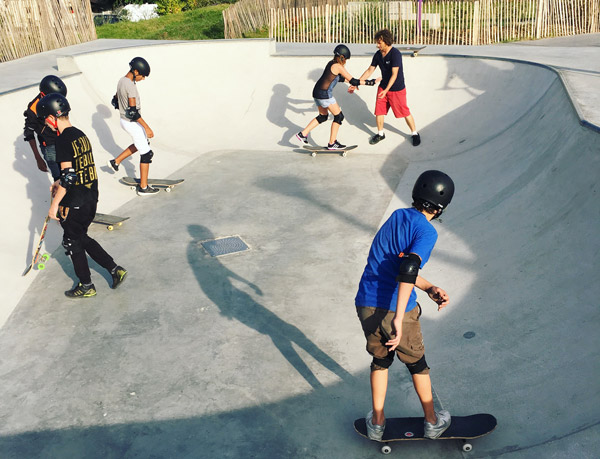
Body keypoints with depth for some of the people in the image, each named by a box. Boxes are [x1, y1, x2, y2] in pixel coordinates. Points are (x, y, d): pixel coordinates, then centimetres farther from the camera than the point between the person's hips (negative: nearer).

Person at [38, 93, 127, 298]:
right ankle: (115, 269, 18)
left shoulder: (64, 140, -18)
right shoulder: (81, 135, 8)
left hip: (75, 203, -8)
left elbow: (68, 175, -22)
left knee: (72, 242, 9)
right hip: (91, 196, 8)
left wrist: (54, 204, -15)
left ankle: (86, 286, 21)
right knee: (81, 238, 21)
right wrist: (59, 183, 26)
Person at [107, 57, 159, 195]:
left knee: (142, 143, 30)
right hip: (133, 124, -9)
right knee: (146, 154, 0)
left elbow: (115, 102, 17)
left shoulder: (121, 81, 5)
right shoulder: (130, 86, -23)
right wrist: (147, 127, -24)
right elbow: (133, 111, -27)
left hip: (124, 121, 9)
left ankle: (116, 161, 33)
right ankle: (143, 188, 5)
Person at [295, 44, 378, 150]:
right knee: (338, 116, 4)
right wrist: (368, 82, -7)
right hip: (325, 94, -9)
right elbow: (353, 81, -15)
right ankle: (332, 143, 8)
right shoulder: (338, 67, -14)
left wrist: (353, 82, 30)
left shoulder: (331, 63, 13)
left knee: (323, 116, 23)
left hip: (317, 92, 9)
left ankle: (303, 134, 19)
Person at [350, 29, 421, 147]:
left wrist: (386, 90, -33)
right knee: (379, 111, 8)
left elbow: (394, 74, -25)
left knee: (404, 112, 1)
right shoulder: (378, 55, -1)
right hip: (383, 87, 6)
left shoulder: (395, 54, -22)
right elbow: (370, 70, 5)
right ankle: (380, 134, 28)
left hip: (397, 89, -6)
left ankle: (415, 134, 19)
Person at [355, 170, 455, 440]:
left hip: (366, 306, 5)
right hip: (396, 309, -5)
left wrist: (430, 289, 7)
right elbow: (408, 269, -30)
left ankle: (377, 423, 35)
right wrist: (398, 319, -32)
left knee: (380, 360, 26)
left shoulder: (396, 216, 9)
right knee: (416, 364, 19)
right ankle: (432, 422, 39)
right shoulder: (427, 232, -13)